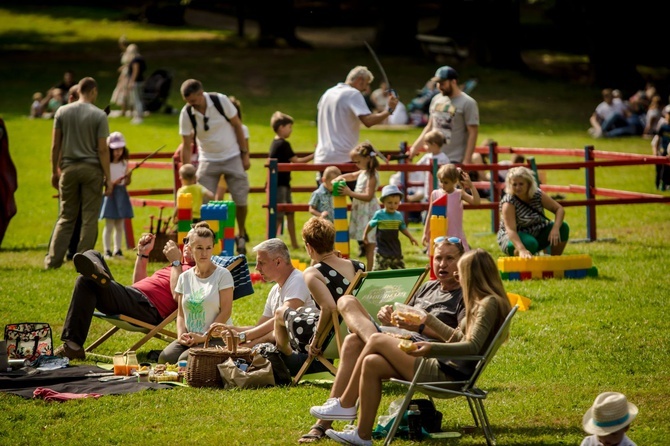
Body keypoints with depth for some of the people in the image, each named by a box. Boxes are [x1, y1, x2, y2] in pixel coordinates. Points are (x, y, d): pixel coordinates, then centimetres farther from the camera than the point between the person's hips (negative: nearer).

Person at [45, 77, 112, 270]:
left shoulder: (62, 112, 3)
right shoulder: (99, 116, -5)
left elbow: (55, 145, 4)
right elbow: (103, 149, -8)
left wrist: (54, 171, 12)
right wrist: (108, 177, -3)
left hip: (69, 167, 3)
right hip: (92, 168, -3)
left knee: (66, 216, 10)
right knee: (90, 218, 3)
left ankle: (53, 259, 4)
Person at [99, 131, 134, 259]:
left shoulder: (124, 163, 7)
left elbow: (127, 182, 8)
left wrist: (128, 176, -12)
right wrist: (112, 183, -24)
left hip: (122, 194, 5)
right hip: (110, 194, -5)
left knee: (119, 225, 8)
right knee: (109, 225, -4)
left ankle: (117, 250, 14)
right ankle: (107, 250, 0)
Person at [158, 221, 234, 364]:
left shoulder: (222, 275, -3)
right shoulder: (185, 278, 12)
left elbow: (225, 312, -8)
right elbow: (181, 313, 13)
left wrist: (204, 337, -15)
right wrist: (181, 335, -8)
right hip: (189, 338, 5)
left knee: (185, 359, -31)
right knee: (165, 357, -24)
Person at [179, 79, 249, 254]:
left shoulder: (221, 101, -17)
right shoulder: (186, 113, -13)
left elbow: (237, 125, -5)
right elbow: (186, 146, -6)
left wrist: (245, 154, -4)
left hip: (232, 157, -1)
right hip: (208, 160, 1)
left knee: (240, 199, 1)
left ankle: (241, 235, 23)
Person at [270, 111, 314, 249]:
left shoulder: (276, 143, 12)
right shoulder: (283, 144, -16)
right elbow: (296, 161, -16)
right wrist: (314, 156, -11)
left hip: (282, 184, 10)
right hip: (280, 184, -10)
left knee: (290, 213, 14)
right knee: (279, 216, -8)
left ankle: (294, 243, 19)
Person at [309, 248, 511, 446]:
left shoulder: (489, 303, -13)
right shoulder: (481, 302, 17)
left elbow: (472, 346, -25)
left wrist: (432, 348, -38)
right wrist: (430, 321, 36)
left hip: (449, 375, -10)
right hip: (445, 366, 10)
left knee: (377, 340, -7)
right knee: (371, 363, 2)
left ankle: (345, 405, 4)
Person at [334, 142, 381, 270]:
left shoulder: (372, 175, -15)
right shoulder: (363, 172, 13)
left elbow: (368, 196, -22)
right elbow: (352, 176, 31)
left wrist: (350, 193, -24)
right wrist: (341, 177, 10)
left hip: (368, 211, -10)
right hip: (361, 211, 10)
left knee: (369, 243, -8)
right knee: (366, 244, 12)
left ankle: (370, 271, -8)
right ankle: (369, 270, 17)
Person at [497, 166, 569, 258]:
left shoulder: (538, 195, -9)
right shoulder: (508, 203, -25)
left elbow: (559, 209, -6)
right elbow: (511, 230, -36)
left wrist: (555, 229, -26)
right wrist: (522, 250, -51)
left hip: (536, 235, 6)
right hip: (515, 237, -6)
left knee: (563, 228, -13)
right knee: (530, 243, -39)